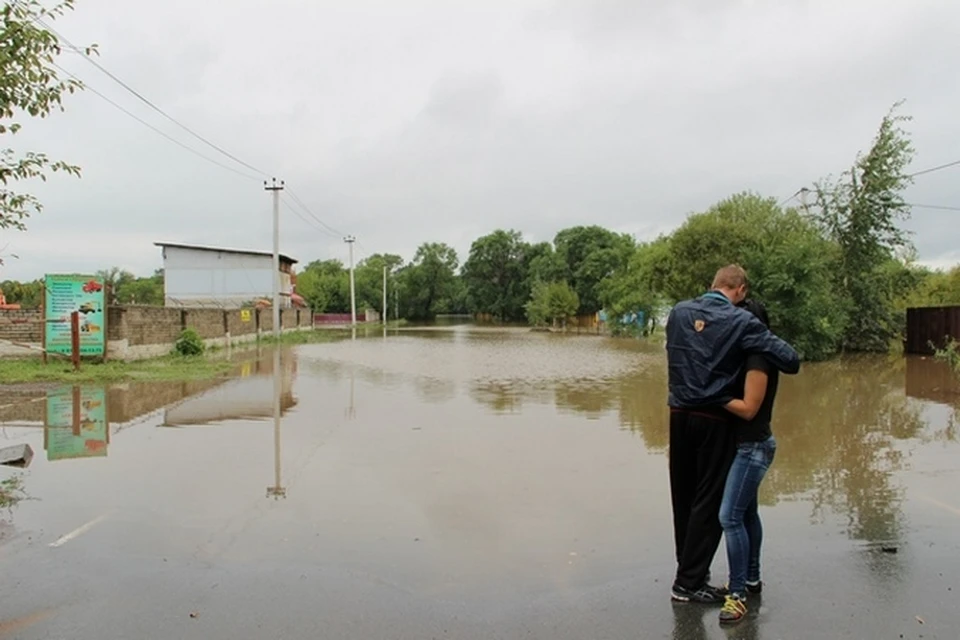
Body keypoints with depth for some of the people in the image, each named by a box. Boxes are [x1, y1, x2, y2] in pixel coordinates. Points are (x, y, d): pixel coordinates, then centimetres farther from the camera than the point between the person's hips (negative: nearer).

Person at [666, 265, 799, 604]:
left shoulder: (679, 311, 3)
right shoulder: (740, 321, -12)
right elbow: (790, 360, -13)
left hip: (679, 416, 5)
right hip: (714, 420, -5)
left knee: (683, 496, 16)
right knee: (709, 502, 5)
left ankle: (689, 567, 31)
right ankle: (688, 583, 10)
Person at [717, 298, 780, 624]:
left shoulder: (758, 360, -21)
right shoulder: (748, 356, 9)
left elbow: (748, 408, -23)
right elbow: (732, 392, 10)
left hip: (753, 448, -10)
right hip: (746, 445, 10)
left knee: (730, 517, -11)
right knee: (746, 512, 18)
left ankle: (738, 594, -4)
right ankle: (751, 579, 32)